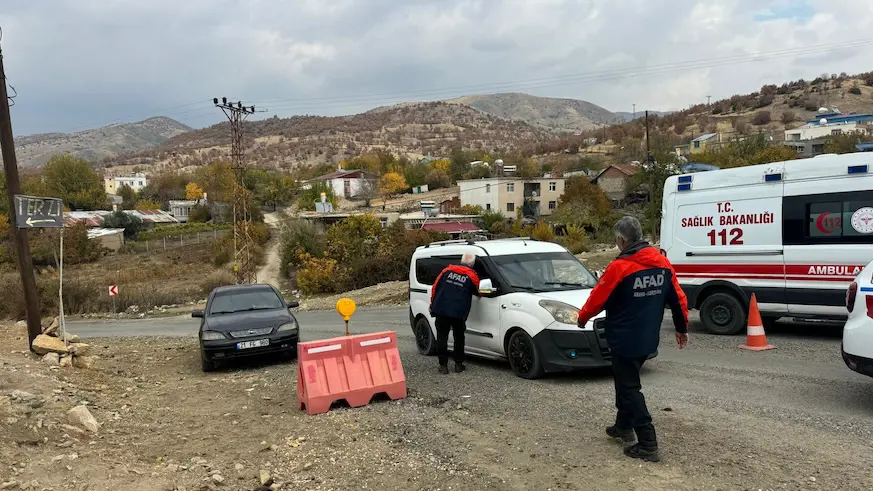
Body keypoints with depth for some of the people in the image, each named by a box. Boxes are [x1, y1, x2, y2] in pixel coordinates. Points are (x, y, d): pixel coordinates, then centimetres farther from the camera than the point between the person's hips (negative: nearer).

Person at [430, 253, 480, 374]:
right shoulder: (472, 276, 2)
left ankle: (443, 365, 7)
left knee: (442, 337, 7)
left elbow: (435, 287, 9)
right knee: (459, 338, 16)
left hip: (441, 310, 1)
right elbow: (476, 292, 14)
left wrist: (433, 304, 17)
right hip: (458, 313, -1)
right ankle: (458, 364, 18)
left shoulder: (447, 271, 9)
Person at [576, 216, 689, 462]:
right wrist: (682, 328, 21)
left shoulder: (619, 267, -18)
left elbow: (597, 298, -10)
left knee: (629, 388, 0)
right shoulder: (663, 263, 2)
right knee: (626, 380, 24)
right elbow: (678, 298, 8)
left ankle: (648, 444, -2)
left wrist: (582, 318, 8)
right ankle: (624, 426, 36)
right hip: (649, 339, 8)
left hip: (625, 340, -8)